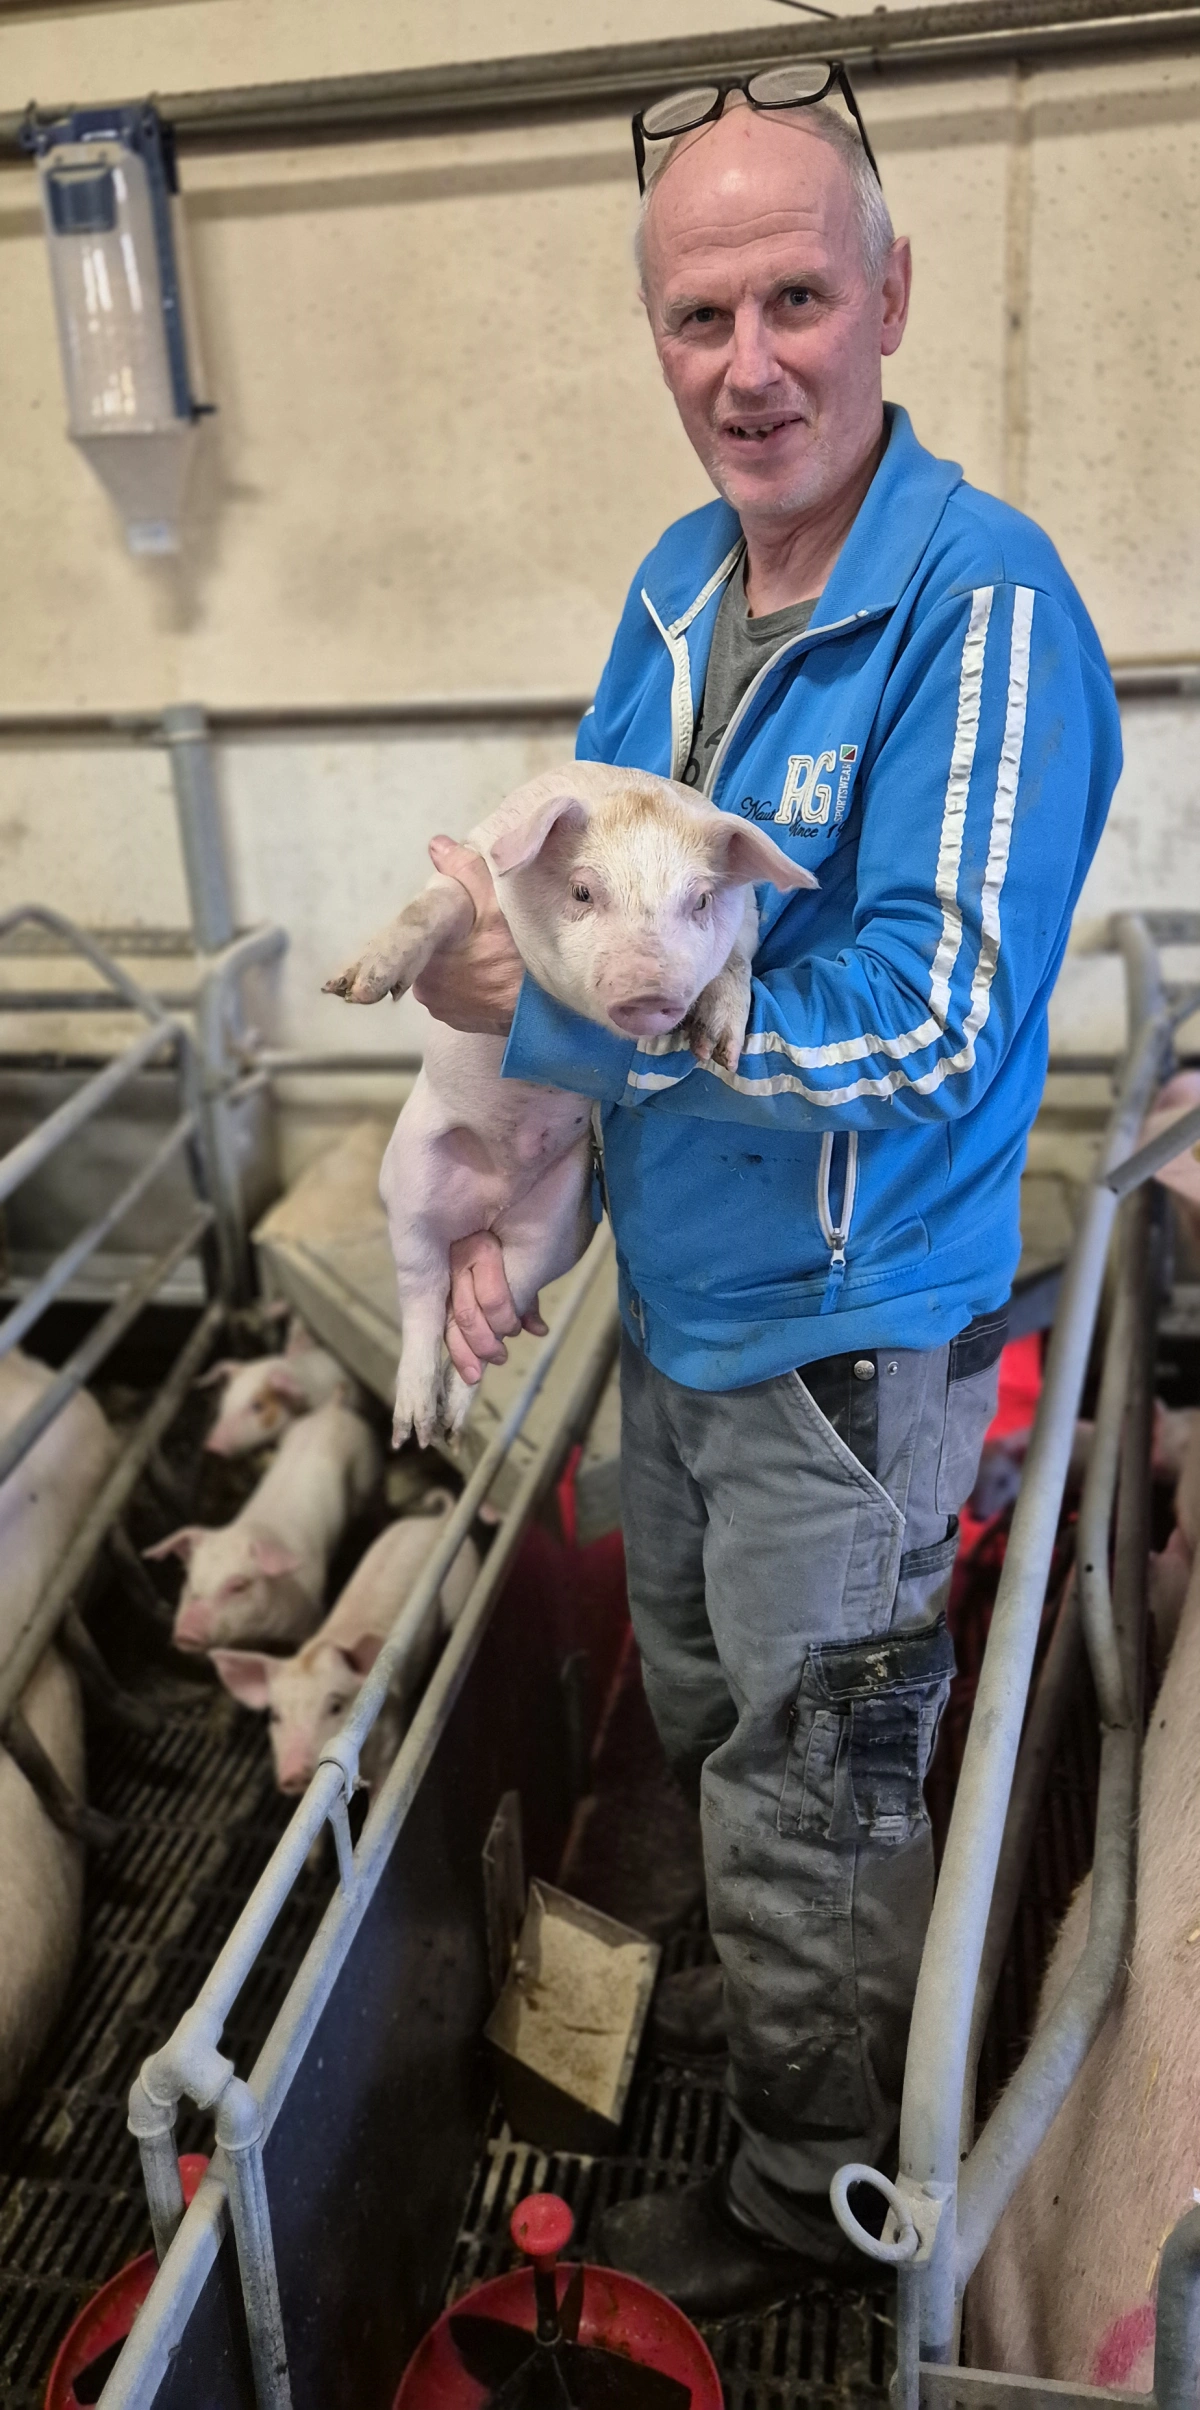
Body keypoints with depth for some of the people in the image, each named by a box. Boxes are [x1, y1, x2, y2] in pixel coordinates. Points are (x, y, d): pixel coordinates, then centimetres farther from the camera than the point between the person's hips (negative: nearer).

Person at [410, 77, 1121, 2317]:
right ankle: (763, 1989, 58)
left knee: (811, 1815, 14)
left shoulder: (986, 609, -22)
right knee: (705, 1726, 28)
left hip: (848, 1351, -7)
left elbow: (927, 1030, -29)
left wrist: (540, 998, -23)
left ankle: (801, 2205, 42)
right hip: (672, 1313, 7)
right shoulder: (672, 588, 1)